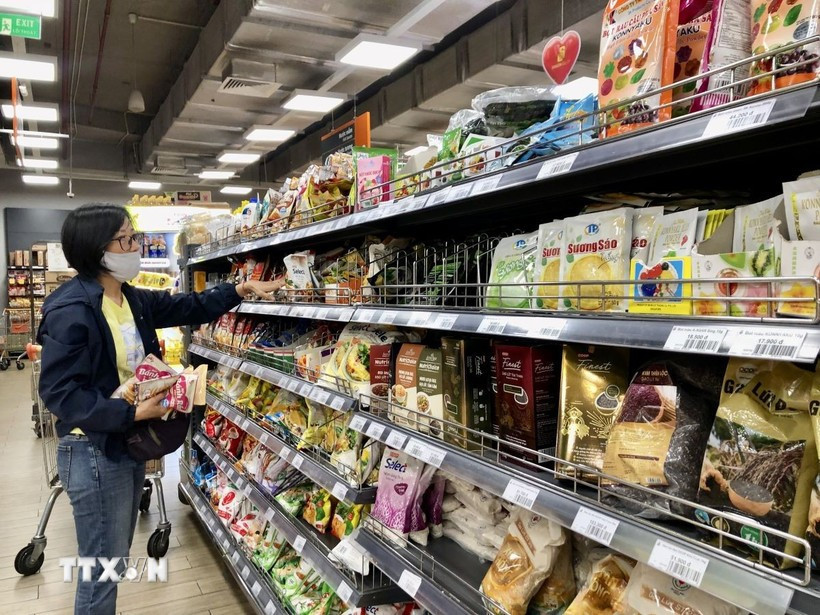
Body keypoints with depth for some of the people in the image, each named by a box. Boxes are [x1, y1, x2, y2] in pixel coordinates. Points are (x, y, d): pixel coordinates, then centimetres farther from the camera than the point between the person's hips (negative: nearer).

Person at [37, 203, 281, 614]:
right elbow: (59, 392, -24)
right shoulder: (71, 310, -22)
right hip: (94, 453, -9)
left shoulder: (132, 300, 5)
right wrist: (133, 413, -26)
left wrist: (240, 290, 4)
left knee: (115, 557, 23)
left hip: (129, 443, 9)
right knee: (103, 567, 5)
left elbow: (188, 308, 14)